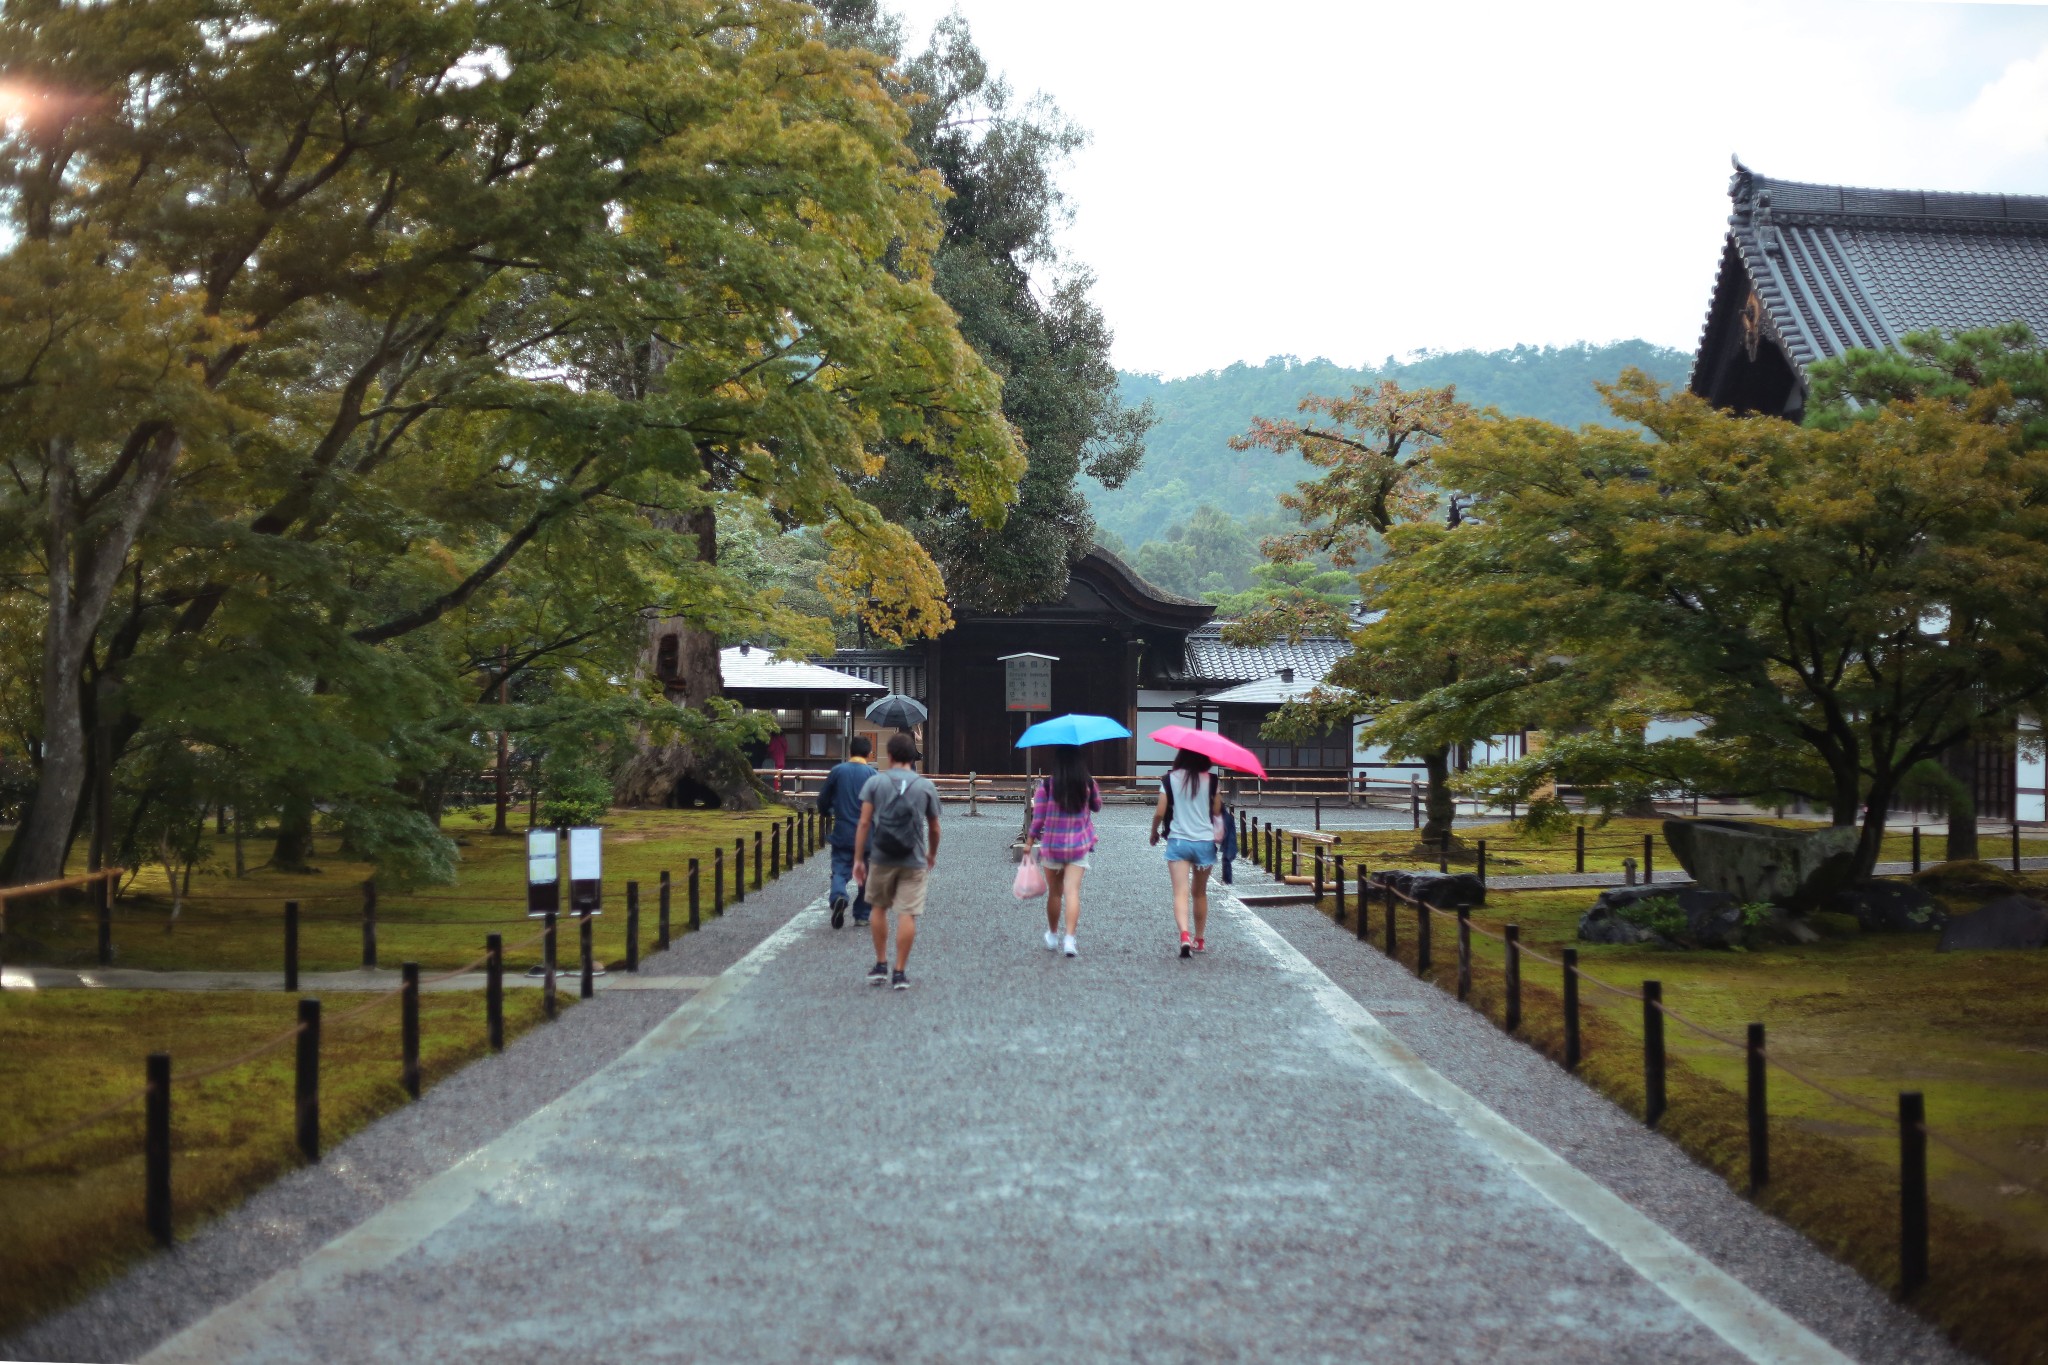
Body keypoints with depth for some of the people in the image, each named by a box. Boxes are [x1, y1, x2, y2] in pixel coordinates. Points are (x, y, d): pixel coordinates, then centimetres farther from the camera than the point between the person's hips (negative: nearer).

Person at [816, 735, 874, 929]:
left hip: (842, 834, 1)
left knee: (840, 870, 3)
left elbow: (822, 801, 4)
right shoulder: (872, 775, -7)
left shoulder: (837, 771, -1)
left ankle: (839, 897, -27)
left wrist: (828, 813, 26)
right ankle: (861, 916, 16)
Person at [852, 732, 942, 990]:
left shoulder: (875, 782, 0)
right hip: (914, 861, 0)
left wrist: (858, 859, -2)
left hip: (881, 859, 0)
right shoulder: (926, 786, 4)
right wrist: (932, 854, 28)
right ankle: (900, 973, 0)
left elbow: (864, 823, -5)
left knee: (879, 908, 18)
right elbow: (934, 828, 11)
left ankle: (880, 965, 21)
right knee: (907, 914, 0)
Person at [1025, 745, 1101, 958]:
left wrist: (1029, 842, 4)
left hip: (1051, 846, 0)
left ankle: (1052, 936, 29)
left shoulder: (1046, 785, -9)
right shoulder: (1088, 783, -5)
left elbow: (1038, 817, -7)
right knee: (1072, 891, -5)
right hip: (1079, 845, 0)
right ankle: (1070, 939, -18)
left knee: (1054, 893, 14)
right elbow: (1097, 805, 14)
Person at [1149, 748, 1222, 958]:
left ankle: (1184, 935, -30)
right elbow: (1217, 810, -2)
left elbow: (1160, 812, -5)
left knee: (1181, 892, -8)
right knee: (1199, 893, 17)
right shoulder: (1211, 780, -3)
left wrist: (1154, 832, 13)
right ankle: (1199, 940, 28)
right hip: (1205, 842, 1)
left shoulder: (1170, 779, -3)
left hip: (1178, 841, -1)